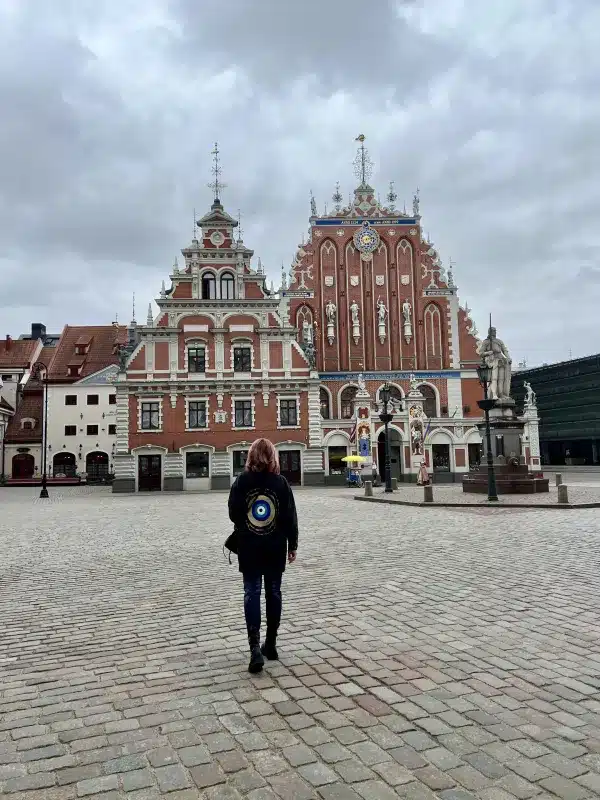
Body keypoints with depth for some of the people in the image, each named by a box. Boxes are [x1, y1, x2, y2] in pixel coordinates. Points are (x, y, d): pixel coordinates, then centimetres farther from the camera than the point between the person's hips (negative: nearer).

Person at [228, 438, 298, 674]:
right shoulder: (280, 482, -5)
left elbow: (233, 514, -4)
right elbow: (290, 517, -4)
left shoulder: (241, 481, -7)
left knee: (252, 594, 3)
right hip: (275, 547, 1)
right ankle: (270, 644, 21)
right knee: (273, 593, 12)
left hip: (249, 548, -1)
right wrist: (292, 545, 5)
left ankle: (255, 647, -9)